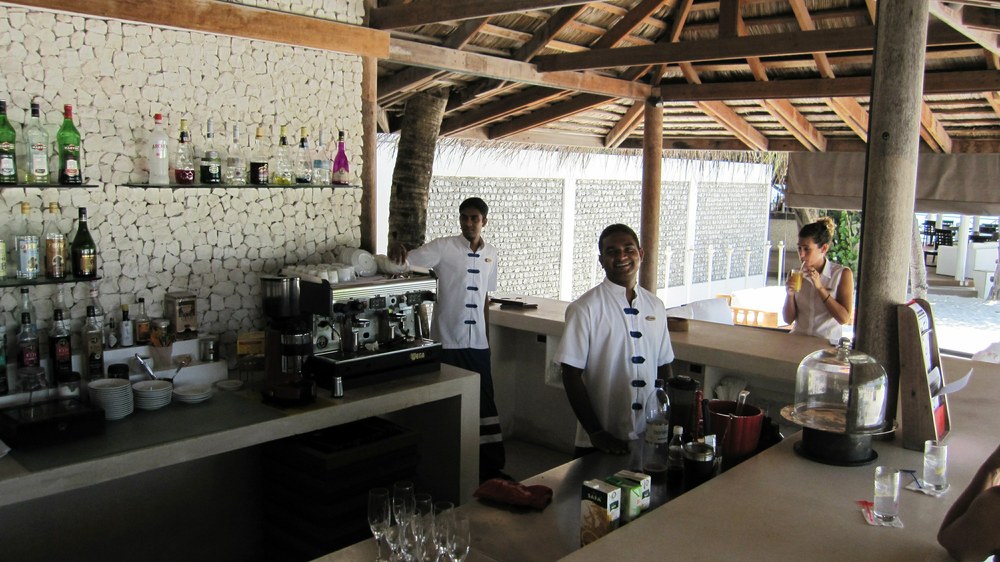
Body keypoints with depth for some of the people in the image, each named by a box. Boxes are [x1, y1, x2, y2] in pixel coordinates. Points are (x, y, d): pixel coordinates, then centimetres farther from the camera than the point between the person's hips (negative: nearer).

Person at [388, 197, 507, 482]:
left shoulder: (490, 254, 9)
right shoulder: (443, 247, -6)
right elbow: (406, 261, -16)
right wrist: (397, 248, -38)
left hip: (478, 343, 4)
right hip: (447, 341, -4)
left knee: (484, 403, 9)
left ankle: (491, 466, 21)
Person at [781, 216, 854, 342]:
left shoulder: (842, 274, 0)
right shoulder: (796, 275, 6)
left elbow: (844, 318, -8)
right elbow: (789, 319, 8)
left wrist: (820, 287, -12)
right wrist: (789, 294, -9)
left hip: (828, 342, -2)